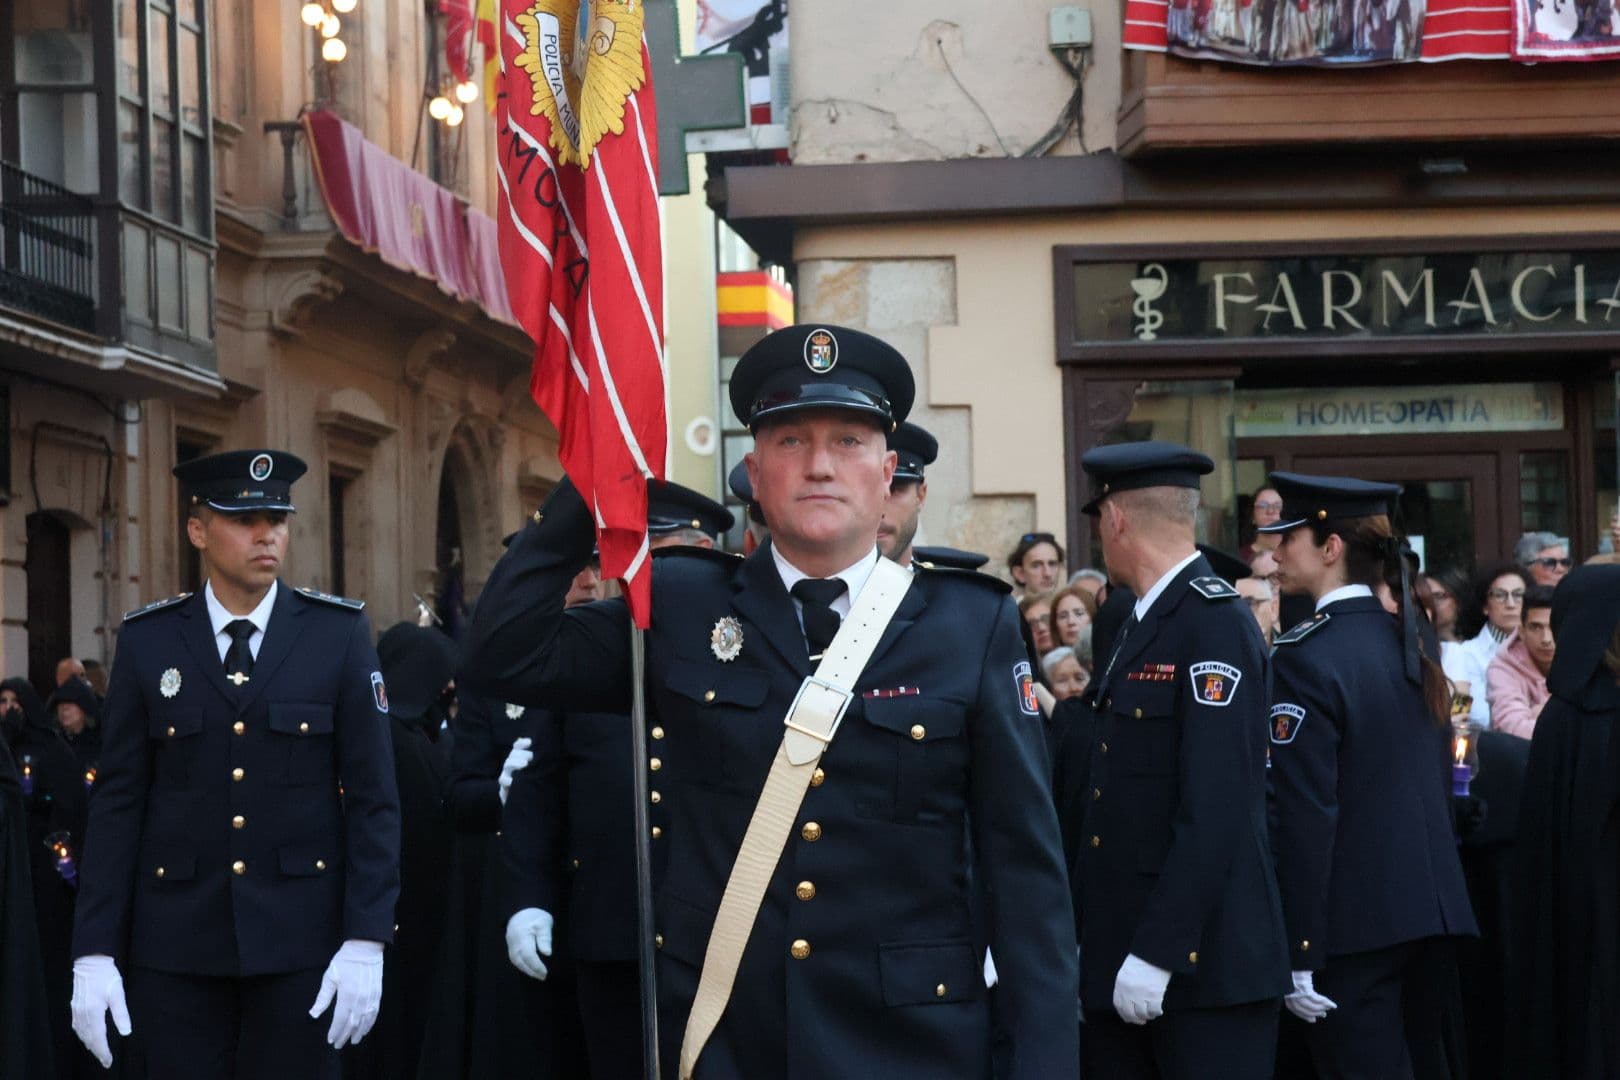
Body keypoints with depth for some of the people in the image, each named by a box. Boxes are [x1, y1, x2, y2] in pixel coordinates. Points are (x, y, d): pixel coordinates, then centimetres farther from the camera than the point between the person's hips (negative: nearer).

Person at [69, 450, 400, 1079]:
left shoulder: (339, 633, 0)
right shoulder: (146, 641, 3)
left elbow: (373, 796, -2)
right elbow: (118, 801, 2)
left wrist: (366, 942, -10)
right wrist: (94, 954, -4)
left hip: (300, 935, -1)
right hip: (177, 939, 1)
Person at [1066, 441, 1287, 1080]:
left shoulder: (1216, 625, -13)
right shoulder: (1138, 628, 16)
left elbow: (1215, 812, -20)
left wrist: (1158, 954, -22)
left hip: (1201, 969, -8)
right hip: (1120, 963, 8)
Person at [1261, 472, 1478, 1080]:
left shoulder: (1306, 657, -14)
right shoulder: (1410, 643, 10)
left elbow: (1304, 817, -18)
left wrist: (1296, 954, -16)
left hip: (1354, 922, -8)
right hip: (1429, 910, 8)